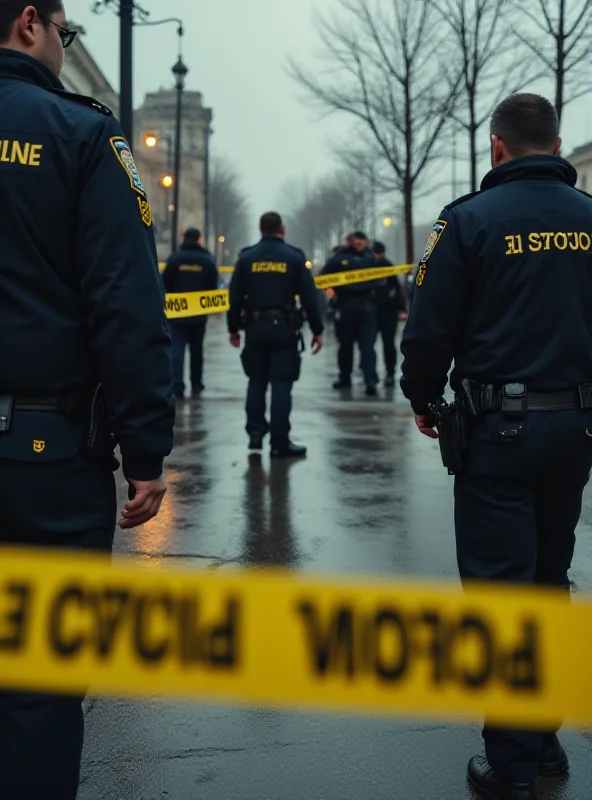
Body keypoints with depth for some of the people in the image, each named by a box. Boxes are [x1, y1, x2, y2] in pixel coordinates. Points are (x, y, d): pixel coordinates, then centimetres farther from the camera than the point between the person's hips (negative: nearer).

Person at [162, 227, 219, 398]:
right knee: (197, 350, 17)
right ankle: (196, 385, 25)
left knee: (177, 350, -2)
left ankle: (177, 387, -13)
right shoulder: (208, 261, -1)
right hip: (199, 313, 2)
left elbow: (165, 285, -5)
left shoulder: (175, 258, -5)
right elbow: (213, 288, 0)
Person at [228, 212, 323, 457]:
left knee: (256, 382, 14)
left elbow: (236, 297, 4)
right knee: (281, 384, -1)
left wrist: (233, 328, 13)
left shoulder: (246, 258, 4)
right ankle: (280, 442, -1)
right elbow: (309, 297, -4)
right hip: (283, 327, -2)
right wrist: (317, 330, 1)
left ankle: (255, 433, 11)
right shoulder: (294, 257, -2)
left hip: (255, 327, 2)